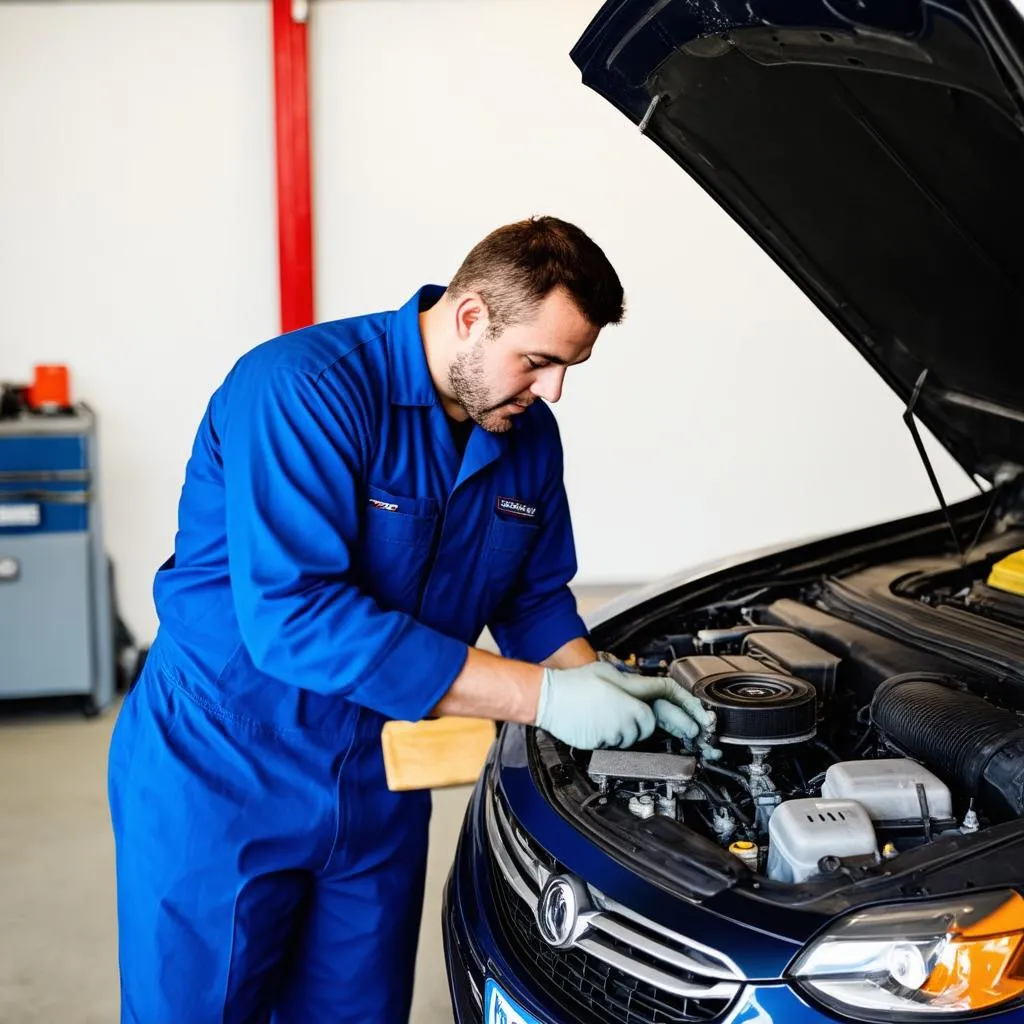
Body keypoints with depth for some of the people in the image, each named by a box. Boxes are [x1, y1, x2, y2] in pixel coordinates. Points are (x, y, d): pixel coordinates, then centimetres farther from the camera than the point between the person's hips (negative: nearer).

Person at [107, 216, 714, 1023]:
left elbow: (535, 595, 13)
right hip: (219, 776, -6)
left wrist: (595, 679, -10)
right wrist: (543, 697, -31)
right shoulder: (307, 387, -24)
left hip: (380, 789, 6)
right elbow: (291, 617, -33)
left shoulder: (528, 435, -1)